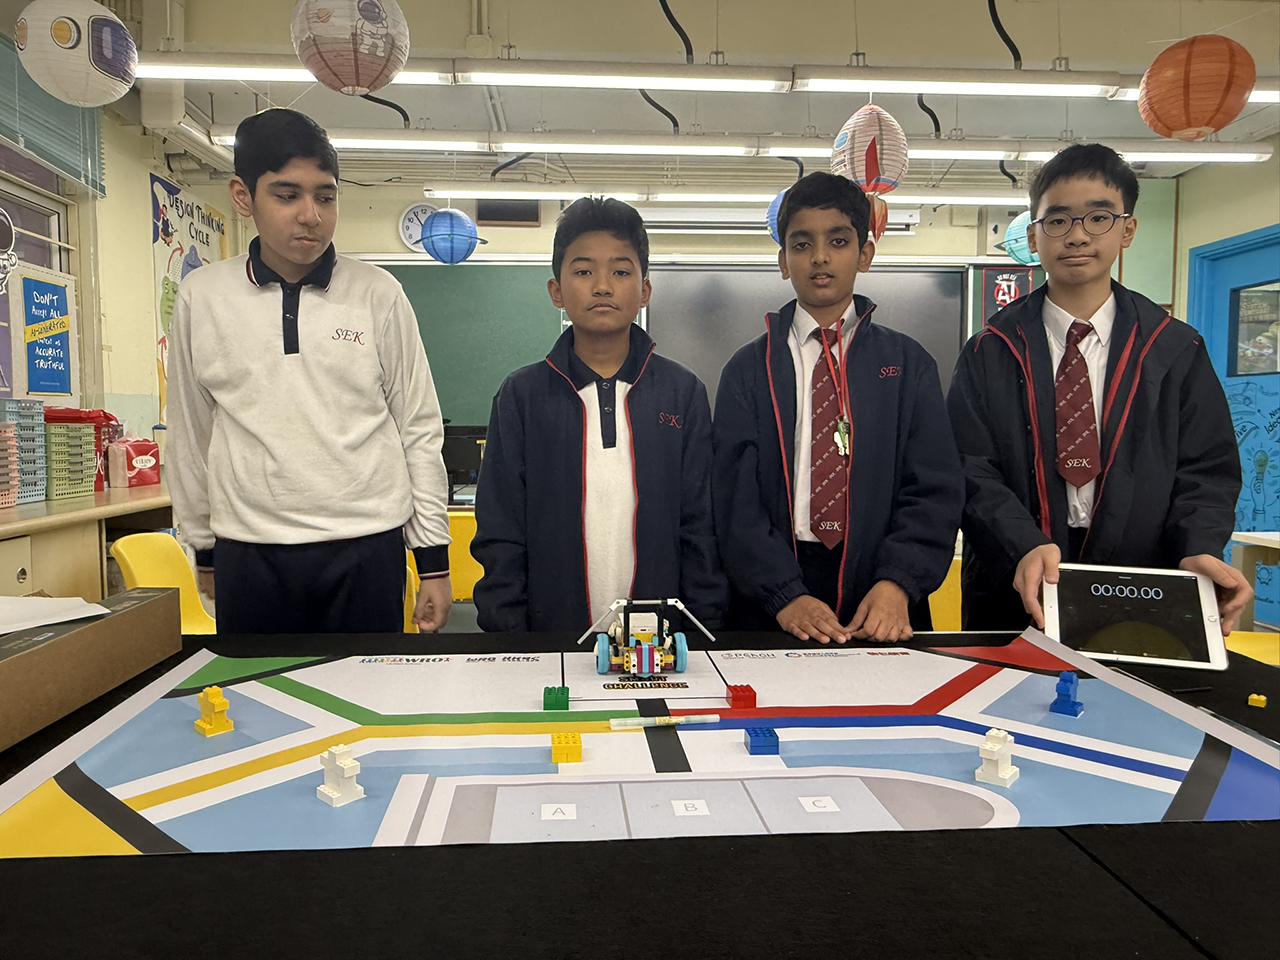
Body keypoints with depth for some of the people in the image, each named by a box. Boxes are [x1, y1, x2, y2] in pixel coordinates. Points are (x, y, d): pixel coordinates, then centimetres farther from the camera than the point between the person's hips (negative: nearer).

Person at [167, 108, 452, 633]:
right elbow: (191, 436, 13)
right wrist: (204, 547, 16)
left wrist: (433, 558, 2)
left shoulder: (377, 294, 0)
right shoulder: (201, 296, 4)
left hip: (365, 550, -1)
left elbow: (419, 430, 2)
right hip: (248, 555, 2)